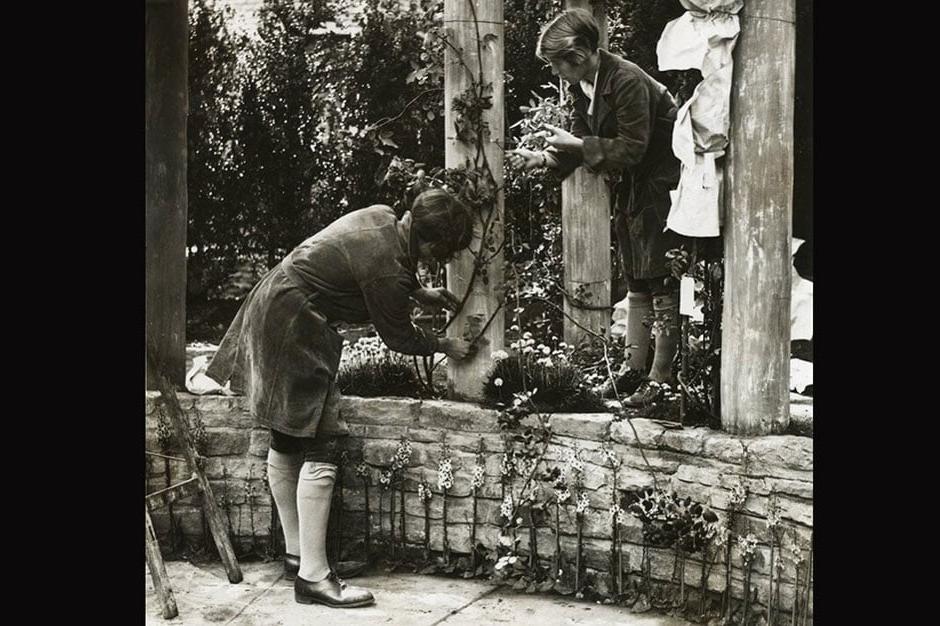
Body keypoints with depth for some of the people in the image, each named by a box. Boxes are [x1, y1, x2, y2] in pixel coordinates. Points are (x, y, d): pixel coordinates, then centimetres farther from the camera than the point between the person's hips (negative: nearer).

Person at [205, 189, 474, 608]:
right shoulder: (386, 270, -25)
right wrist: (446, 346, 5)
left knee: (286, 442, 15)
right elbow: (399, 338, -10)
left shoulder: (381, 216, 1)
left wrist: (421, 293, 18)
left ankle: (296, 554, 28)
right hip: (295, 332, -11)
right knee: (320, 450, -8)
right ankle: (313, 576, -4)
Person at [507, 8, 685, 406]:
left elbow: (632, 149, -26)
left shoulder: (627, 81, -25)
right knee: (635, 280, 14)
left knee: (661, 280, -5)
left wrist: (575, 144, -25)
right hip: (630, 186, 9)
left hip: (663, 183, -9)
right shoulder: (581, 85, 1)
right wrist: (542, 158, -9)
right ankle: (632, 367, 23)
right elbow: (583, 141, 6)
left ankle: (661, 378, 1)